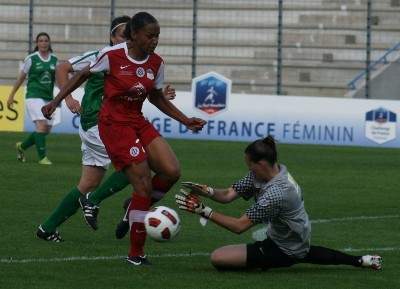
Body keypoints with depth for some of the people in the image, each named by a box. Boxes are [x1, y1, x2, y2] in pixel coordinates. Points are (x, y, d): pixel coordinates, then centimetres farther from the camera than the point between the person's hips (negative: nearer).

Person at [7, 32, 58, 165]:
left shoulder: (54, 60, 8)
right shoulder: (31, 59, -3)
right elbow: (21, 77, 4)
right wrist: (11, 95, 8)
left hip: (48, 98, 6)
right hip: (34, 96, -6)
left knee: (47, 129, 6)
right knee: (42, 124, -20)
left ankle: (22, 146, 28)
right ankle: (42, 157, -18)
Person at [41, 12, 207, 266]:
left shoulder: (156, 63, 0)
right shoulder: (112, 56, -15)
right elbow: (83, 75, 0)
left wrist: (186, 120, 8)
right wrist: (56, 101, 0)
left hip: (138, 122, 6)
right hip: (114, 124, -6)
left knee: (171, 172, -14)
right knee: (144, 185, -12)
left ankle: (139, 207, 14)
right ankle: (136, 254, -1)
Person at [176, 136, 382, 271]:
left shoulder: (276, 193, -33)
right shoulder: (262, 173, -6)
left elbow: (239, 226, -32)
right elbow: (228, 195, -4)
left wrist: (204, 211, -32)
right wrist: (206, 191, -23)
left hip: (283, 252, -9)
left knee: (218, 258, -17)